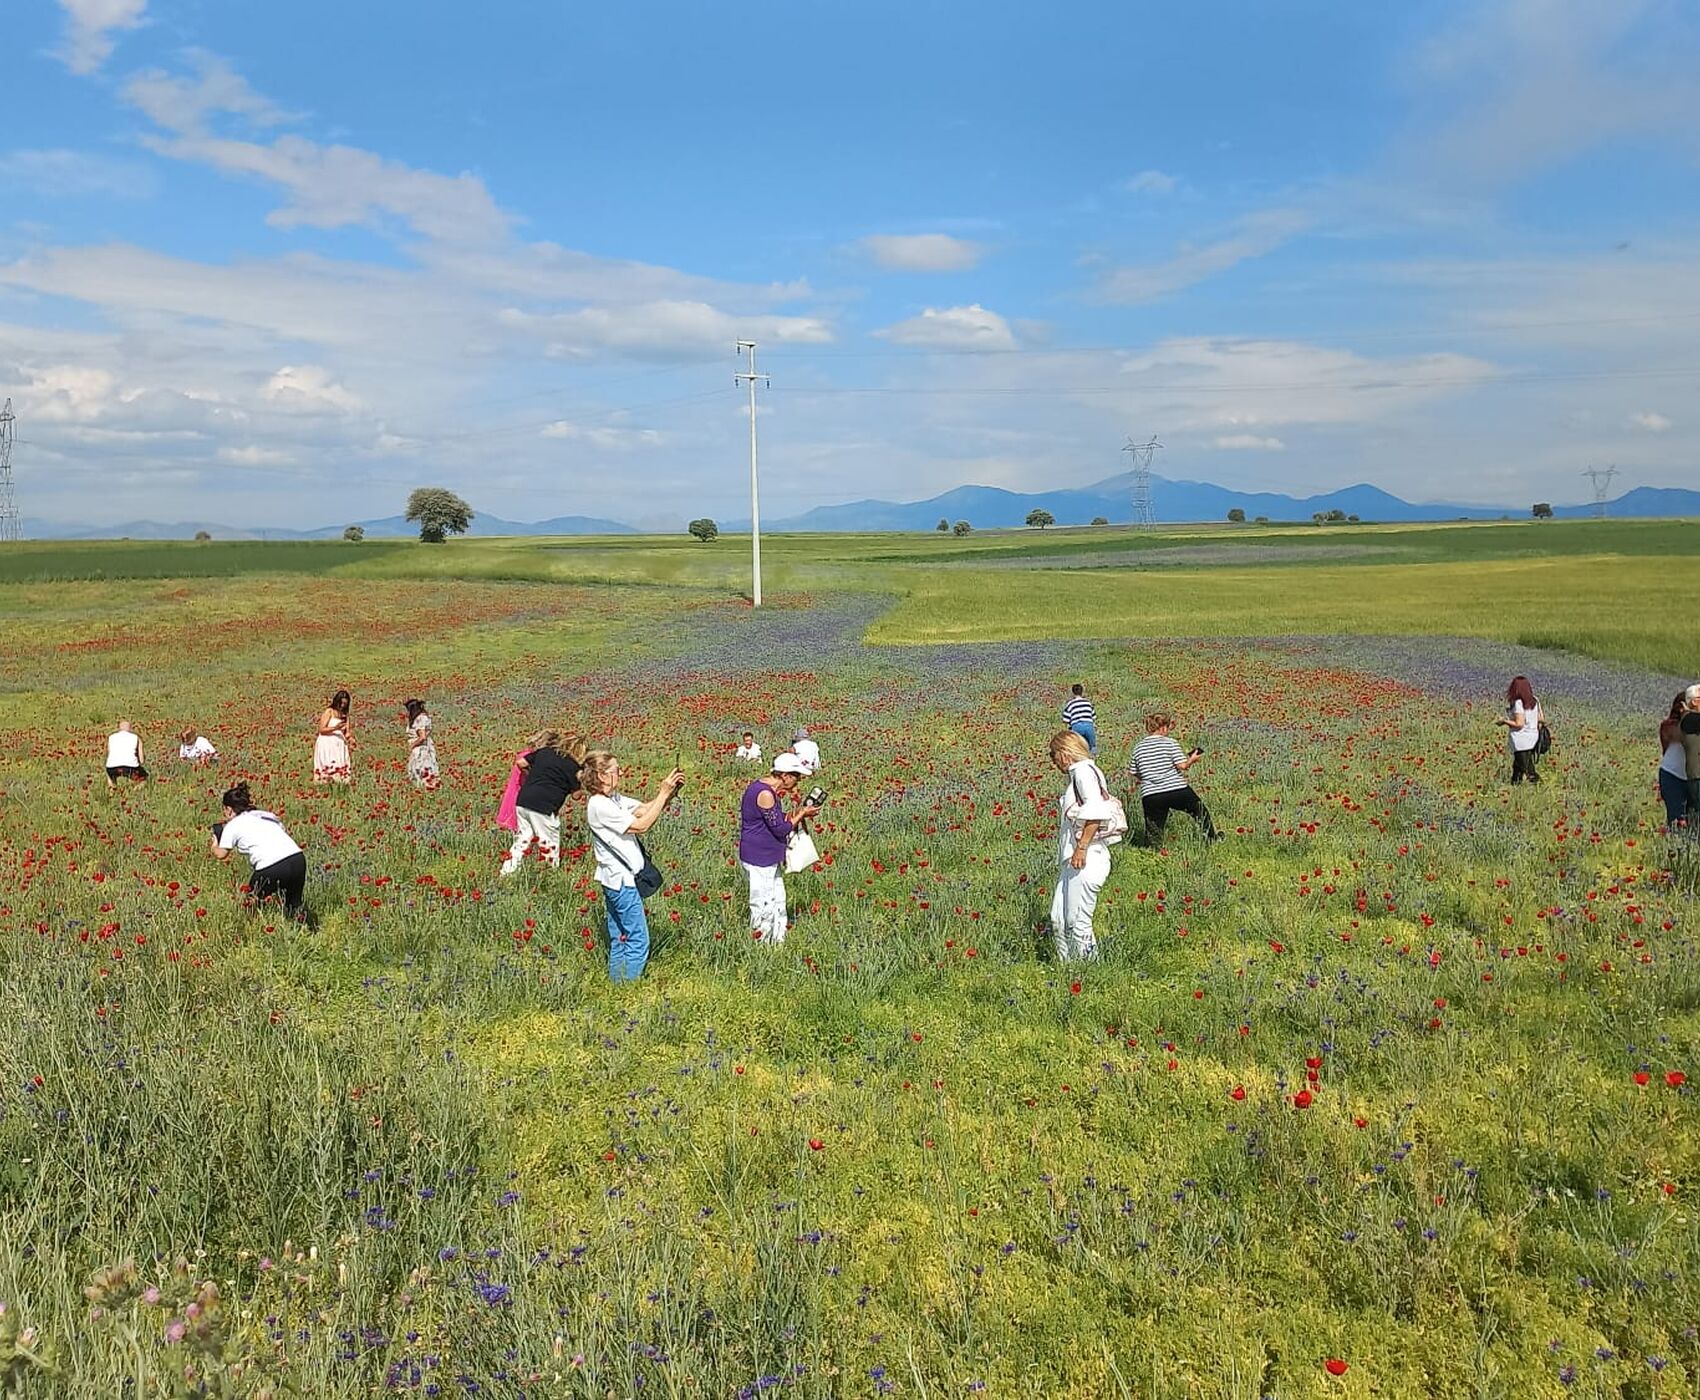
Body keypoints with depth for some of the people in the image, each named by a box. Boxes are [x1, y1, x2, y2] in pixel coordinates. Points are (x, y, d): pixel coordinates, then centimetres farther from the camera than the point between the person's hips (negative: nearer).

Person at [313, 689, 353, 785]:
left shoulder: (345, 715, 15)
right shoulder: (329, 711, -2)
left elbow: (346, 732, 10)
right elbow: (321, 730, -7)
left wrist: (350, 739, -12)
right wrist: (335, 728, -21)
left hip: (339, 746, 6)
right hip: (327, 744, -6)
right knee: (328, 770, -19)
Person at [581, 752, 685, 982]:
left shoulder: (614, 799, 8)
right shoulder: (599, 806, -20)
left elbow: (645, 809, 6)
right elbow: (642, 825, -21)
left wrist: (670, 792, -9)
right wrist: (663, 793, -18)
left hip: (617, 879, 10)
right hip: (621, 880, -10)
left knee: (620, 939, 16)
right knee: (638, 941, -4)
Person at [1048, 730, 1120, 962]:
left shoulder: (1084, 771, -8)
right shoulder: (1077, 774, 20)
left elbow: (1096, 811, -22)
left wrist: (1082, 847, -23)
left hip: (1086, 859, -10)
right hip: (1072, 861, 10)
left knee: (1077, 921, -5)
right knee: (1058, 920, 11)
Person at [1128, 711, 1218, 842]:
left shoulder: (1138, 748, 10)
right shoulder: (1170, 742, -3)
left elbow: (1134, 773, 12)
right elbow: (1182, 766, -10)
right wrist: (1191, 760, 9)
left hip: (1150, 796, 2)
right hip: (1177, 791, -2)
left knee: (1154, 836, 8)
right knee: (1201, 812, 26)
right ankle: (1212, 839, 39)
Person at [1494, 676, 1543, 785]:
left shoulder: (1518, 703, -17)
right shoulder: (1535, 701, 6)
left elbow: (1519, 724, -19)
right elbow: (1540, 720, 9)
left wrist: (1504, 721, -8)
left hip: (1522, 742, -8)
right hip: (1533, 739, 8)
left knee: (1528, 771, -2)